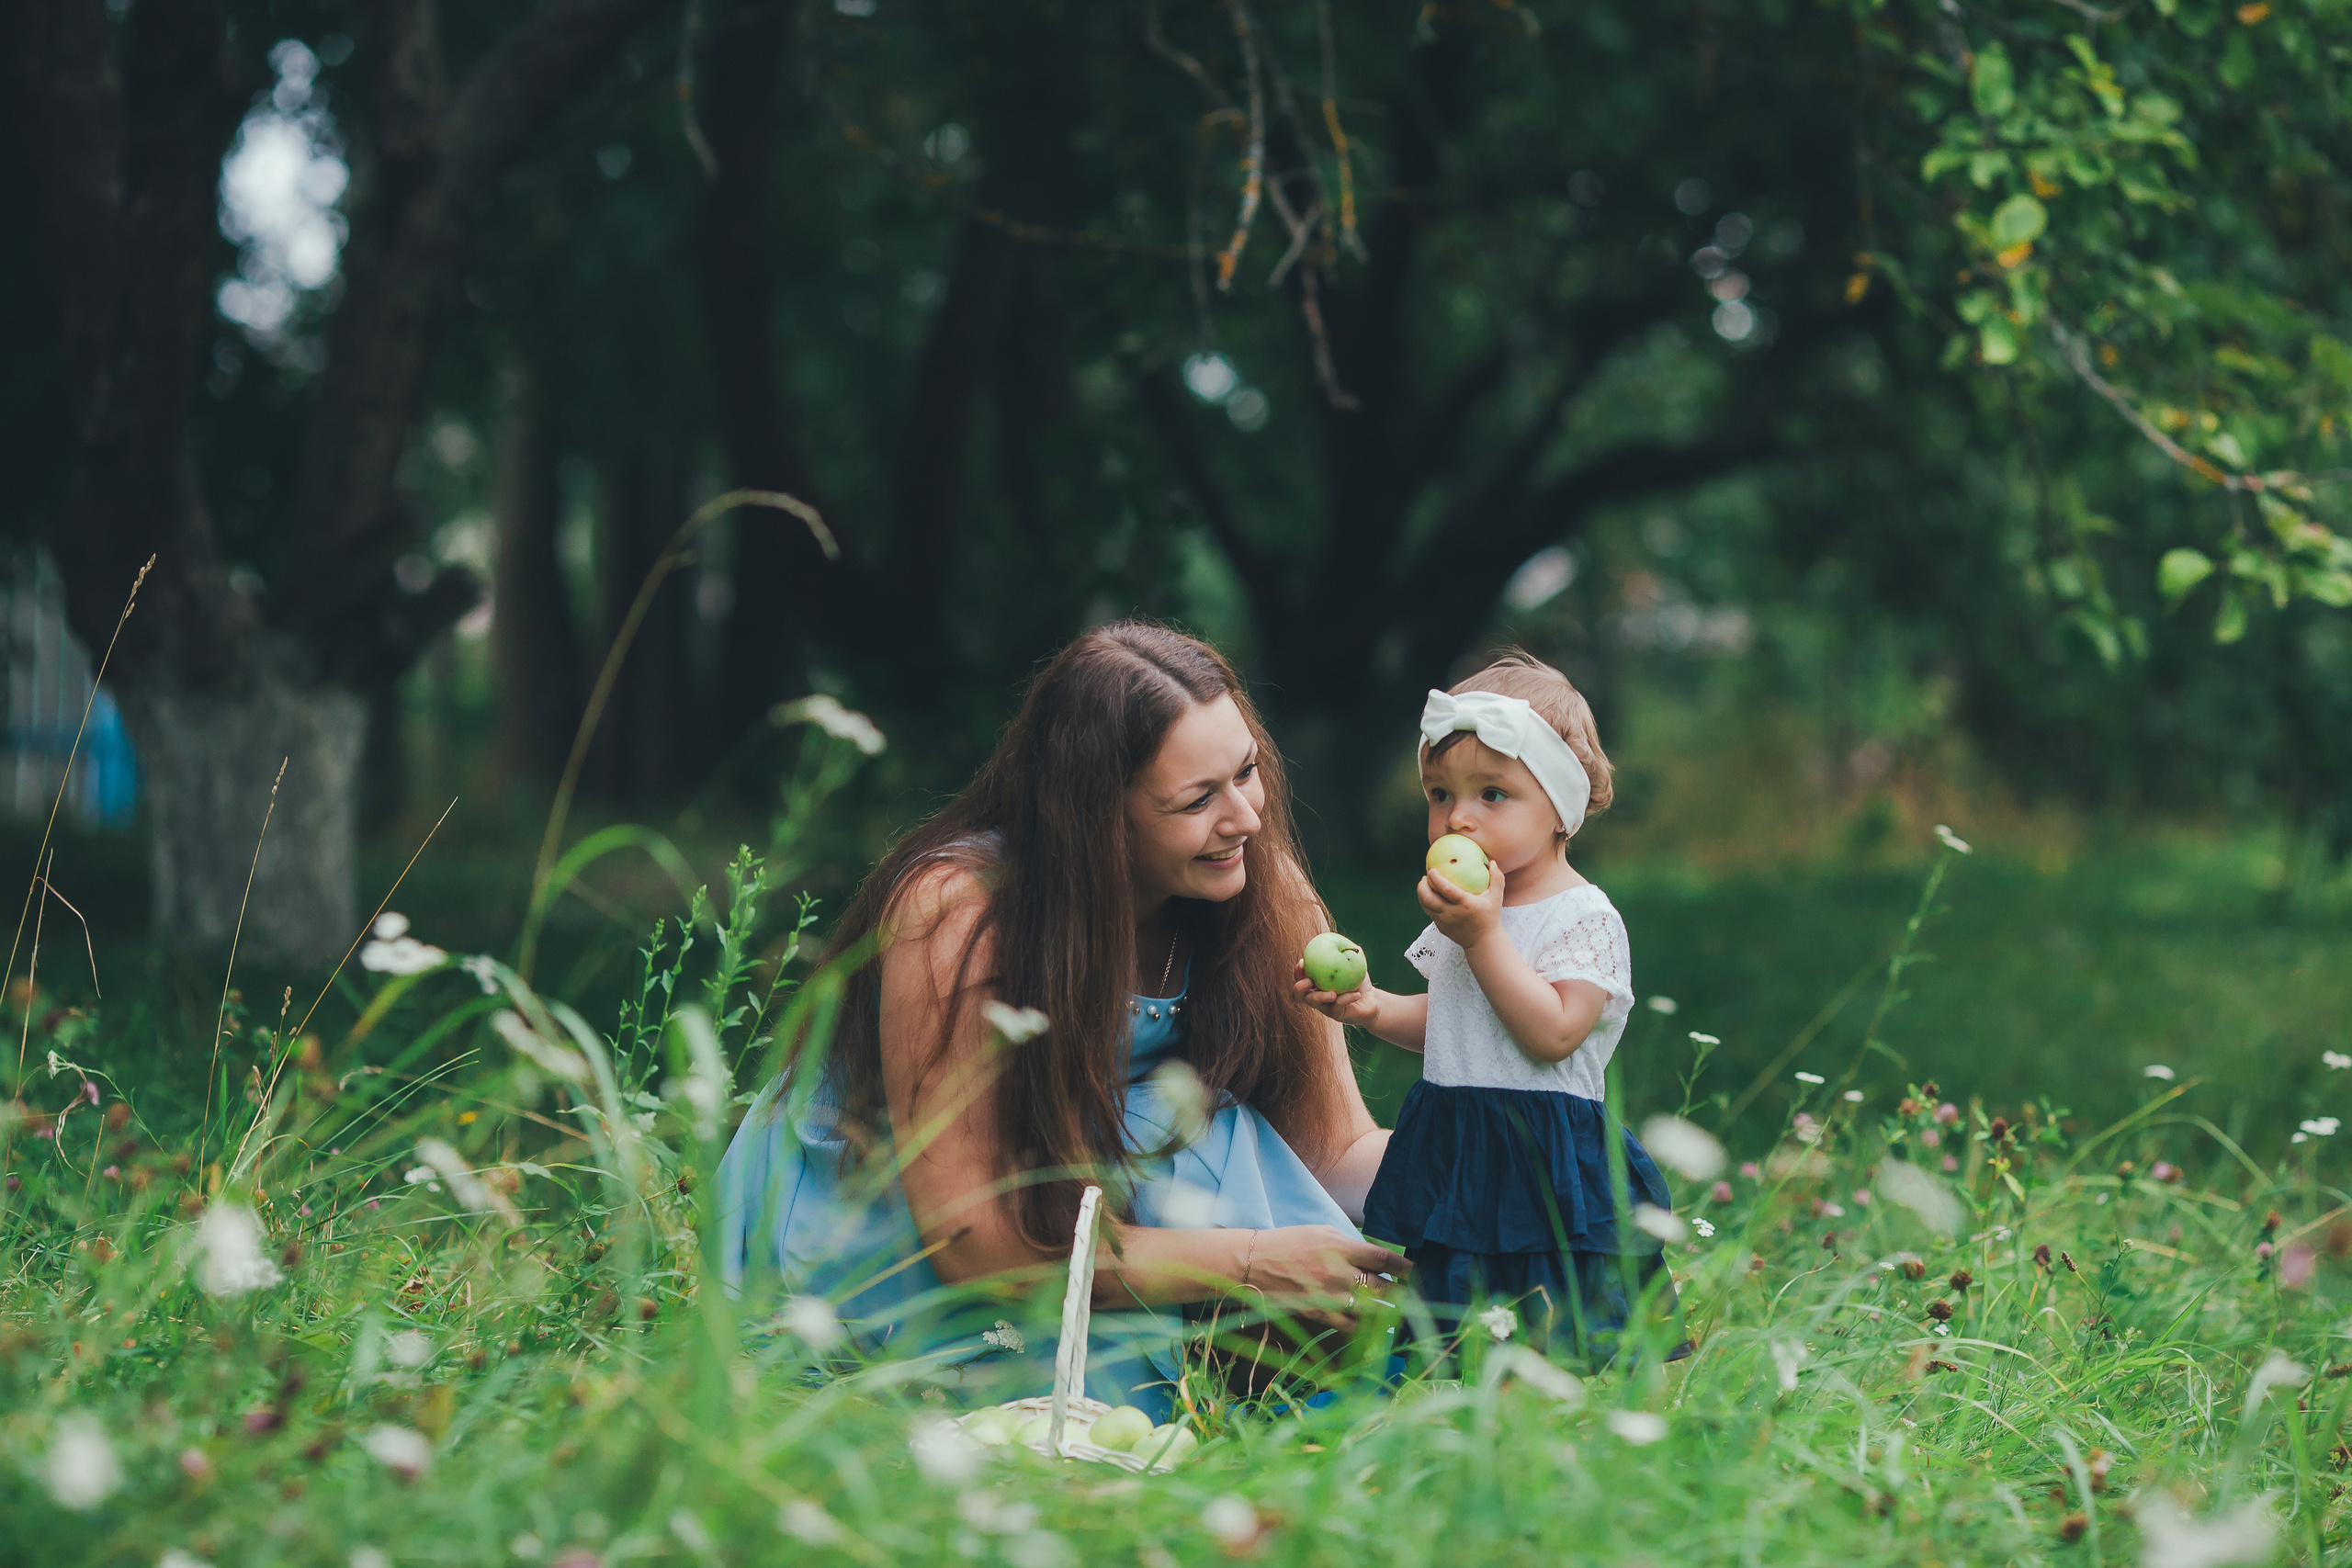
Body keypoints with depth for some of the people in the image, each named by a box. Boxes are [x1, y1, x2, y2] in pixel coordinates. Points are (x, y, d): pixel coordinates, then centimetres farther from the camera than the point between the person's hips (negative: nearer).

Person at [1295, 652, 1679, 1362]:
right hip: (1455, 1158, 7)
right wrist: (1374, 1008, 5)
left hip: (1543, 1163, -7)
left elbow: (1552, 1033, -21)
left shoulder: (1584, 917, -11)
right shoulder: (1464, 911, 13)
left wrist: (1484, 937, -22)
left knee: (1563, 1353, -10)